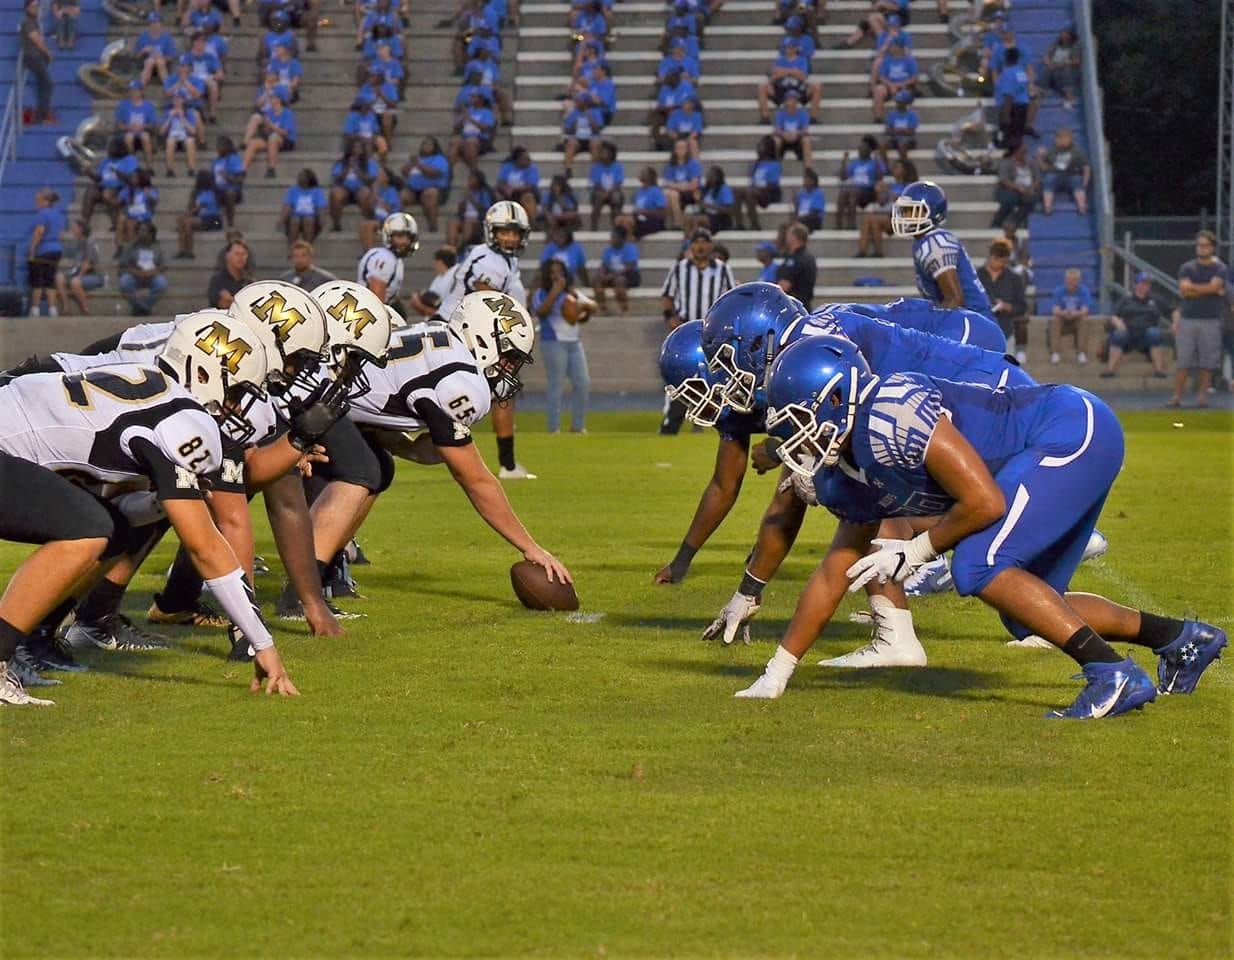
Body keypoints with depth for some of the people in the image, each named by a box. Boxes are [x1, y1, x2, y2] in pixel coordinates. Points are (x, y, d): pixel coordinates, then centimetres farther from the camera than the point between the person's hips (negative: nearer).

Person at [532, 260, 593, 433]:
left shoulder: (572, 293, 18)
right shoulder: (540, 294, -2)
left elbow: (592, 305, 16)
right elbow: (541, 311, -22)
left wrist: (584, 306, -7)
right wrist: (555, 291, -21)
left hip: (574, 342, 7)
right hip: (553, 343, -7)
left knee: (583, 383, 3)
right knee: (556, 386, -9)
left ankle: (578, 426, 12)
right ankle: (553, 429, -6)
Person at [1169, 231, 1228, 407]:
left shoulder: (1219, 268, 5)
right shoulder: (1187, 268, 9)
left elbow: (1213, 286, -13)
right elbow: (1184, 290, -6)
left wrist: (1192, 287, -5)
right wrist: (1208, 290, -7)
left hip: (1210, 321, -1)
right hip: (1187, 319, 1)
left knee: (1207, 362, -2)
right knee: (1183, 361, -3)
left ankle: (1202, 395, 5)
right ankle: (1176, 396, -3)